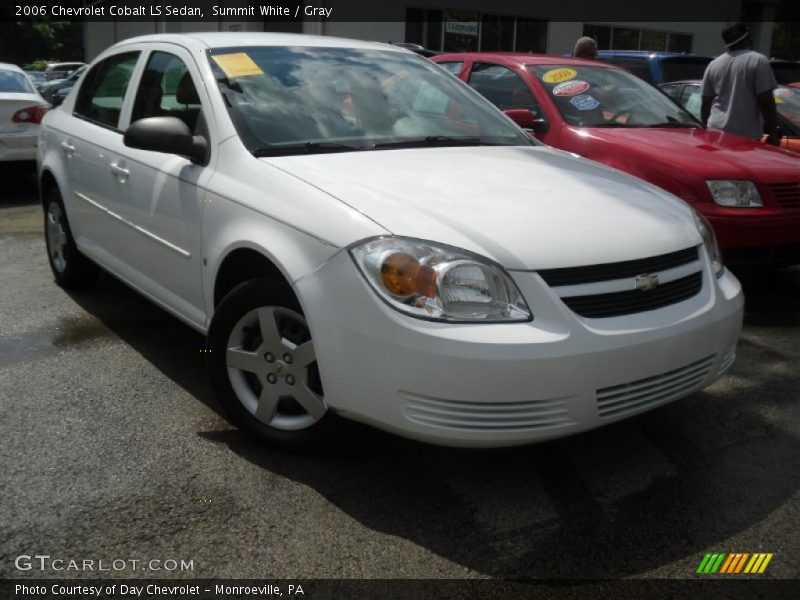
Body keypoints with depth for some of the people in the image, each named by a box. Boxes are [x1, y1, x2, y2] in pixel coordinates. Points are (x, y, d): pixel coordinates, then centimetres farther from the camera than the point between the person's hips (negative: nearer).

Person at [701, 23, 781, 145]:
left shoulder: (713, 64, 11)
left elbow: (705, 103, 16)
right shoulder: (758, 61, -4)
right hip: (746, 135, -5)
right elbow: (766, 101, -9)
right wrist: (773, 132, -4)